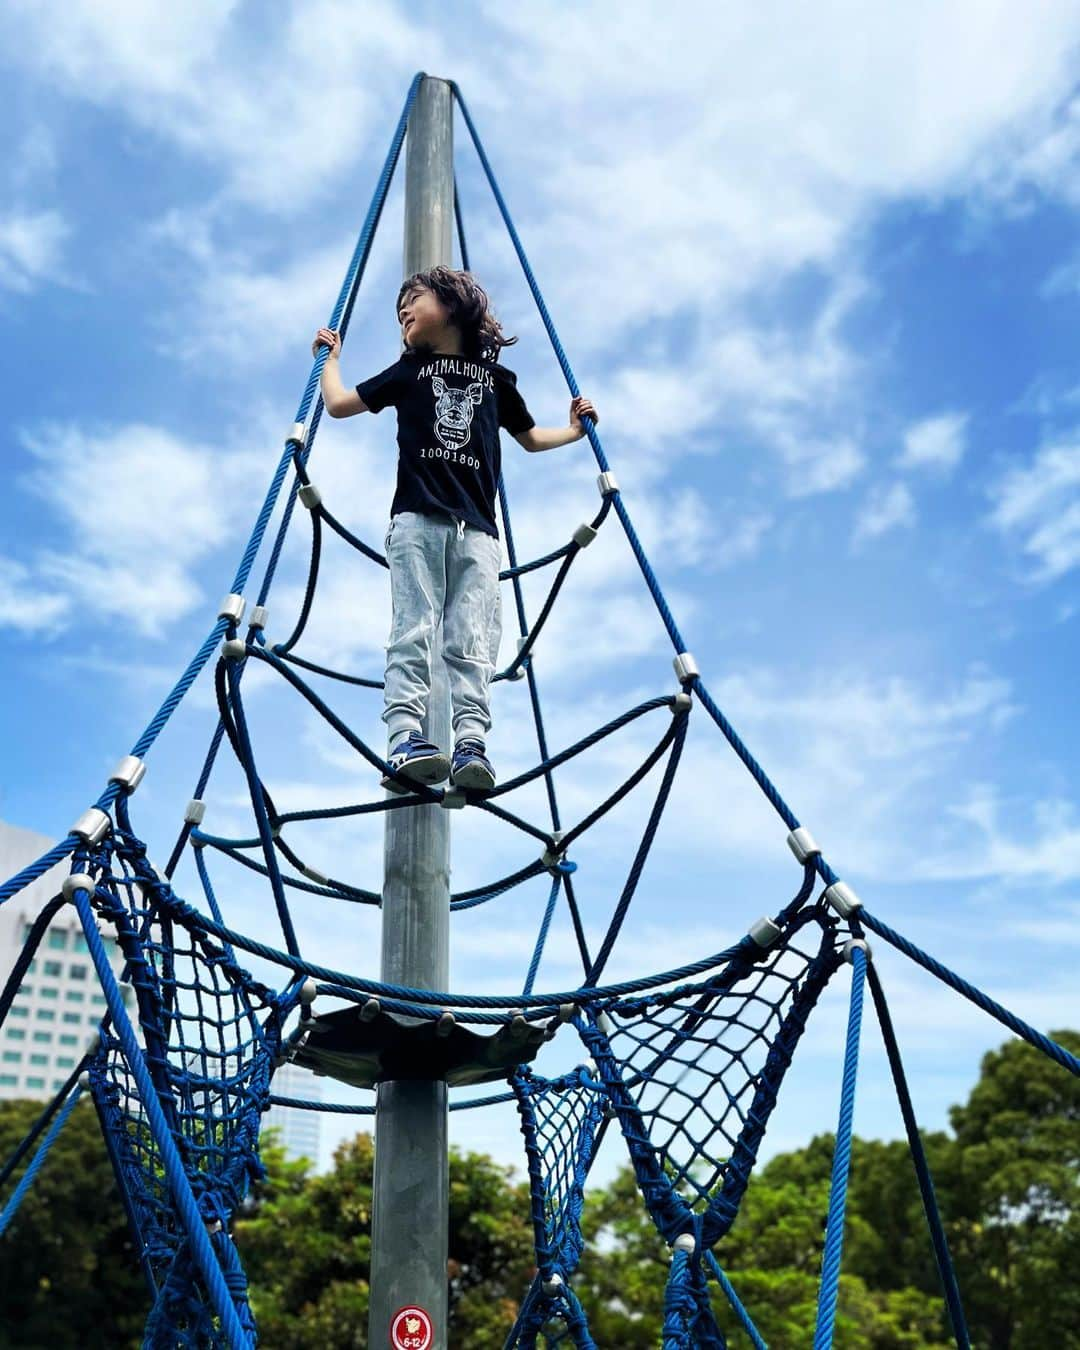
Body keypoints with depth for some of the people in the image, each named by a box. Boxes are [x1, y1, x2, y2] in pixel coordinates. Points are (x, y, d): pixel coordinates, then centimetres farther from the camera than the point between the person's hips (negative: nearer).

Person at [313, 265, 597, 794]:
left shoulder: (496, 377, 22)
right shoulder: (410, 368, 22)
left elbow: (531, 437, 36)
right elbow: (338, 404, 26)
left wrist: (574, 429, 30)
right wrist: (331, 356, 35)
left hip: (477, 529, 1)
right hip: (417, 518, 0)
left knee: (472, 640, -13)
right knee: (413, 630, -16)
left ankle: (471, 745, -22)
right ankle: (405, 739, -25)